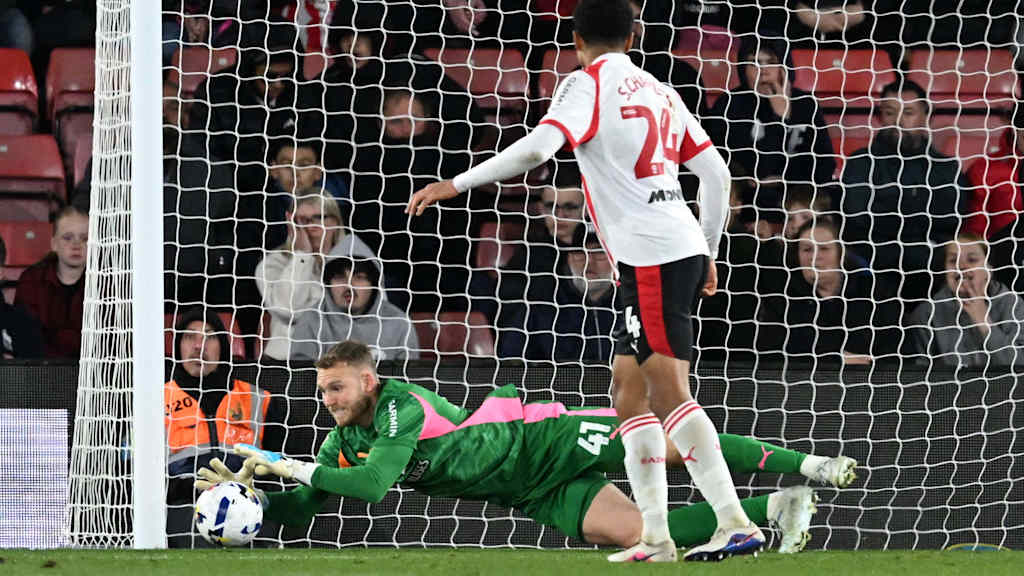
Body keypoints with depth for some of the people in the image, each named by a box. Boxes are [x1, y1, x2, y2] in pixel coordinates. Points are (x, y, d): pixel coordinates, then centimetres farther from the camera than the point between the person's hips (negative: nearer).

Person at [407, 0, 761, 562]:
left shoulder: (587, 83, -3)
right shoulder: (659, 92, 19)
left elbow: (537, 147, -19)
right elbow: (716, 173, 17)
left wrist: (455, 184, -15)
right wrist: (707, 255, 27)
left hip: (653, 256, -8)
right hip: (684, 248, 8)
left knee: (668, 391, -11)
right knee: (628, 386, 12)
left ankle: (736, 523, -19)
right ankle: (655, 536, 8)